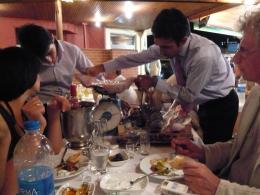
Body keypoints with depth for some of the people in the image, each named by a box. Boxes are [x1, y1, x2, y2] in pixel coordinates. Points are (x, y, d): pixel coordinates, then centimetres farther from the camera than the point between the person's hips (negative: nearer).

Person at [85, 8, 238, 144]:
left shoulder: (203, 55, -35)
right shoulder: (169, 44, -15)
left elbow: (189, 95, -25)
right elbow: (139, 57, -9)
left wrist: (154, 82, -23)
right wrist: (102, 68, -12)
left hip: (221, 105, -6)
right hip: (205, 104, 6)